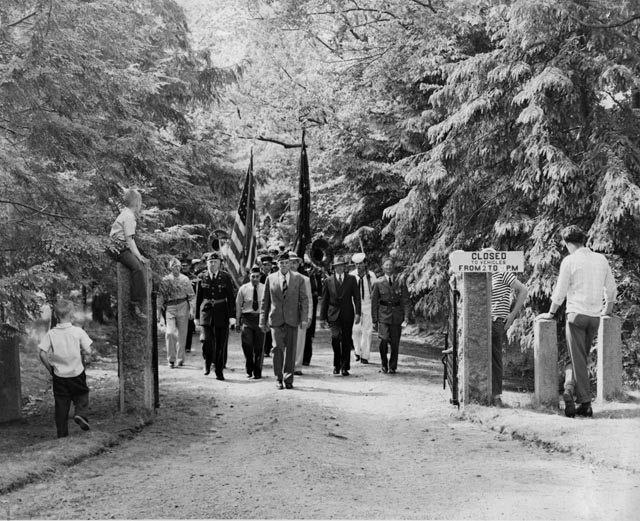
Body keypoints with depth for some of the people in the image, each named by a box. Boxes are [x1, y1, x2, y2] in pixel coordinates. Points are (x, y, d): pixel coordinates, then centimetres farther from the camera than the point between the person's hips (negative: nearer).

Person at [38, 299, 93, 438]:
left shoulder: (51, 334, -6)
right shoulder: (78, 331, -10)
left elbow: (42, 353, -12)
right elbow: (88, 351, -12)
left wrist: (50, 369, 2)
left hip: (59, 376, 1)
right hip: (77, 373, -1)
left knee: (61, 406, 9)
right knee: (82, 395, 21)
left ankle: (62, 435, 12)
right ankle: (80, 413, -7)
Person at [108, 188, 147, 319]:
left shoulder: (126, 213, 20)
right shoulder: (128, 216, -12)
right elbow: (129, 239, -18)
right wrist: (138, 255, -19)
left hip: (122, 248, 11)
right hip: (120, 249, -11)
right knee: (138, 267, -27)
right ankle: (136, 305, -31)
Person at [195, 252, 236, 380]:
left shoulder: (226, 277, 0)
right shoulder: (202, 277, 4)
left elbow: (231, 298, -1)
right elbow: (198, 298, 9)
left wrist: (232, 316, -8)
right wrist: (197, 317, 8)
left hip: (222, 314, 0)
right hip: (206, 313, 0)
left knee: (220, 345, 2)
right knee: (207, 341, -14)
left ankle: (219, 372, 15)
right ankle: (207, 362, 15)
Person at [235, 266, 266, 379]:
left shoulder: (265, 289, 1)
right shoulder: (243, 288, 1)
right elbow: (238, 305, 7)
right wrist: (238, 321, 6)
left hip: (260, 318, 0)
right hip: (246, 318, 0)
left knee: (259, 347, 3)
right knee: (247, 345, -6)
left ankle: (257, 372, 15)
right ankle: (249, 370, 13)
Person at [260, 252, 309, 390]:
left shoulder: (298, 279, 6)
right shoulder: (270, 279, 6)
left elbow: (304, 300, 4)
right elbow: (265, 301, 10)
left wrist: (304, 319, -5)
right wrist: (263, 320, 8)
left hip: (292, 319, 0)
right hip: (276, 320, 0)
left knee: (291, 350, 2)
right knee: (277, 348, -9)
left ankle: (288, 379, 13)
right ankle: (279, 378, 3)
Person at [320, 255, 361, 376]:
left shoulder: (351, 279, 7)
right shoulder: (328, 281, 6)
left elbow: (356, 297, 4)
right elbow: (324, 300, 7)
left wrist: (358, 313, -7)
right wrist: (323, 317, 4)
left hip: (347, 314, 1)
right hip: (333, 315, -1)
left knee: (346, 341, 2)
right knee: (335, 337, -17)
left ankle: (345, 367, 10)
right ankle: (336, 364, 0)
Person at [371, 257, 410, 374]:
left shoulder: (400, 282, 3)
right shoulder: (378, 283, 3)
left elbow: (406, 301, 3)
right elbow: (374, 303, 7)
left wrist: (406, 318, -8)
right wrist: (374, 320, 4)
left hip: (397, 315, 1)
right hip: (383, 315, -1)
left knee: (395, 343, 3)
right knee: (384, 340, -16)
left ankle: (392, 367, 19)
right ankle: (384, 364, 6)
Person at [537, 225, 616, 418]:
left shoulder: (569, 261, -7)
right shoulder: (601, 259, 7)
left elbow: (560, 291, -6)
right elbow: (611, 289, 13)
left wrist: (551, 313, 6)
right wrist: (607, 310, 28)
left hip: (576, 314, -4)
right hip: (595, 316, 4)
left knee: (579, 360, 0)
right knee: (581, 357, 16)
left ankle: (585, 403, -3)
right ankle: (571, 389, 5)